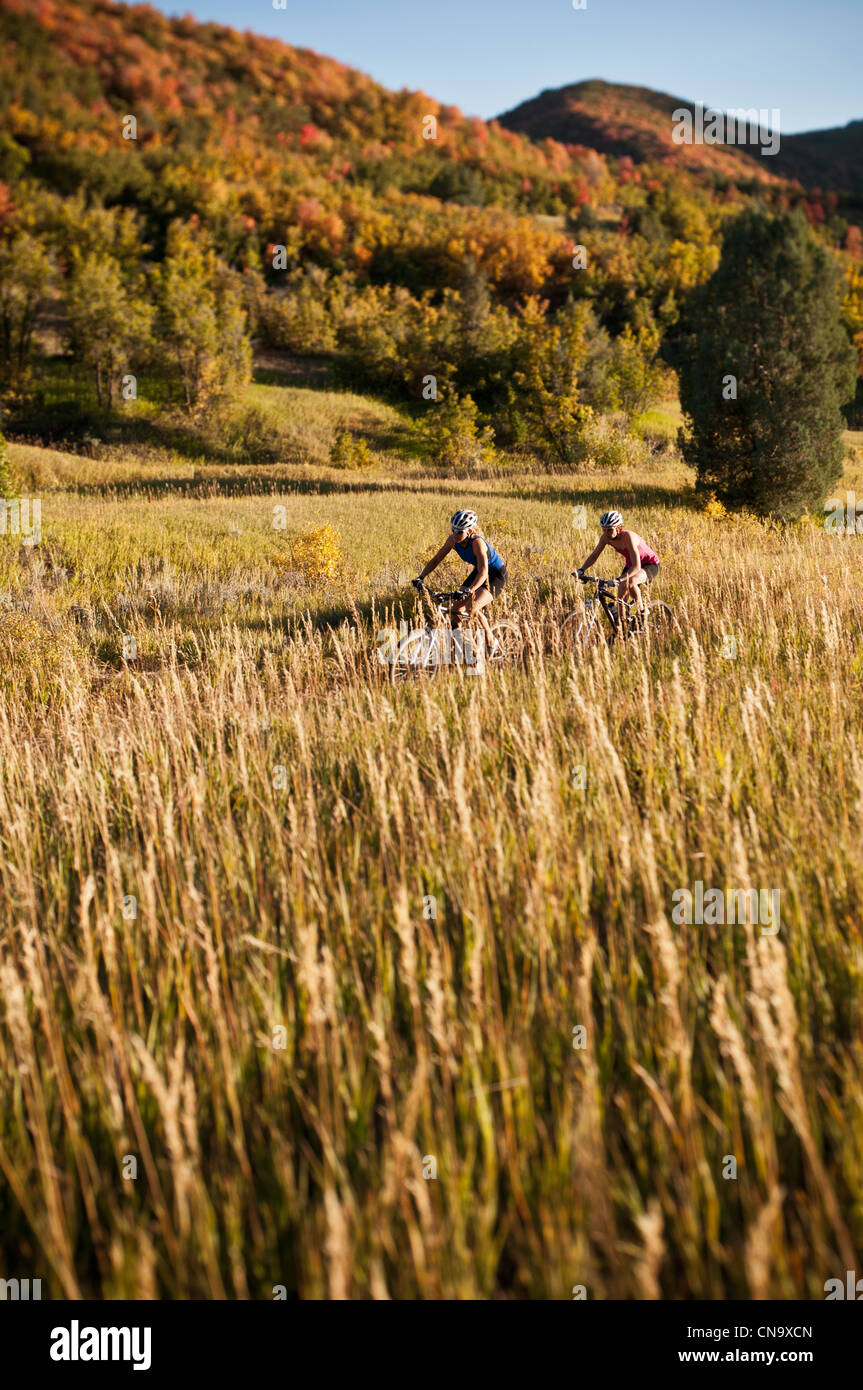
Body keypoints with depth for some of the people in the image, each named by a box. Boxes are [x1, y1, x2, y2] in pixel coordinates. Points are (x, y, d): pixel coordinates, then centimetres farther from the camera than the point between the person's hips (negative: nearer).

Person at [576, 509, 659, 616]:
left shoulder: (628, 537, -34)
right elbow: (594, 555, -5)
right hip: (630, 565, 7)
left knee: (630, 582, -35)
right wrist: (581, 570, -22)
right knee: (621, 597, -6)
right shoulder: (606, 537, -16)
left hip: (650, 565, -7)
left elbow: (636, 567, -41)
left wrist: (618, 580, -53)